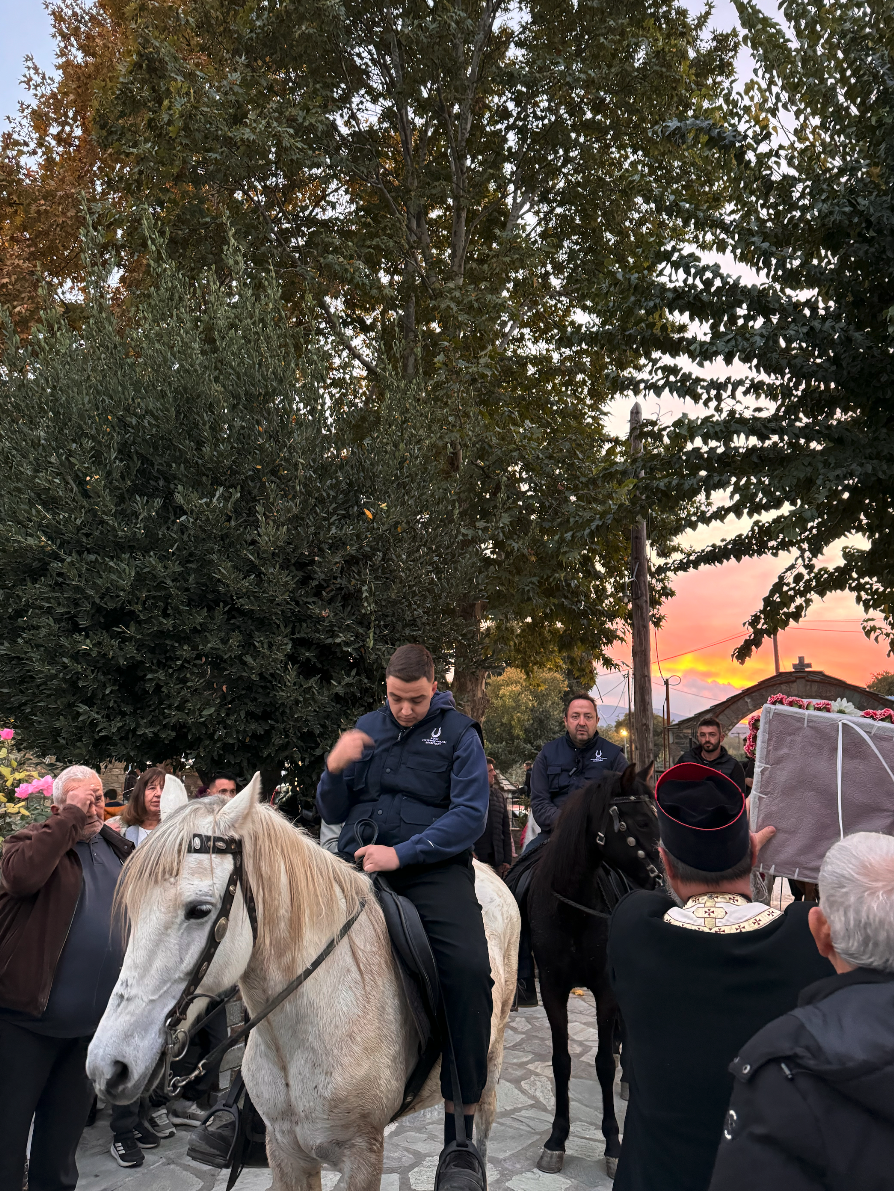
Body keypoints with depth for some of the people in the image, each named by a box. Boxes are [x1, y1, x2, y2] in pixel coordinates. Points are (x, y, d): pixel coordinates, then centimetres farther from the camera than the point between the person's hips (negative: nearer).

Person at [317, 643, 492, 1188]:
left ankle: (459, 1140, -16)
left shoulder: (459, 734, 3)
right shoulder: (368, 728, 14)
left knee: (469, 968, -27)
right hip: (358, 860, 4)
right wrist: (335, 768, -5)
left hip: (432, 865, -4)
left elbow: (470, 815, -7)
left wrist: (401, 853, -18)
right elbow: (332, 813, 16)